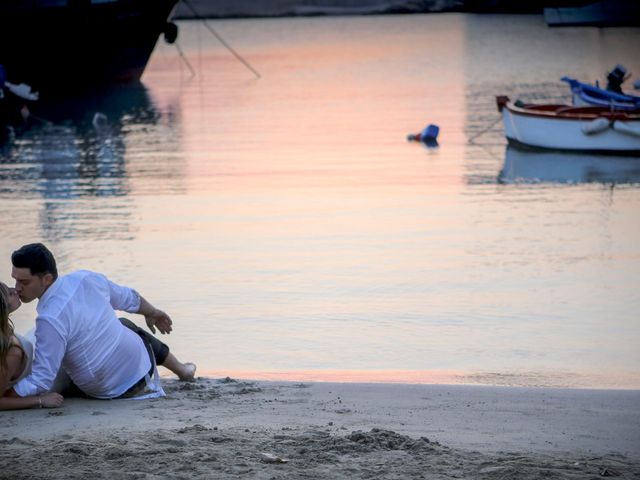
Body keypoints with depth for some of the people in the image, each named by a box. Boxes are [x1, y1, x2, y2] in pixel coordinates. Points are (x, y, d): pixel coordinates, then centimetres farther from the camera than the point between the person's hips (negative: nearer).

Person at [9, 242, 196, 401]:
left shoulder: (50, 320, -35)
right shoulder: (86, 278, -14)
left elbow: (40, 382, -33)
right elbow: (131, 299, 6)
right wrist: (153, 313, 27)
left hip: (111, 392, -4)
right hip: (141, 365, 5)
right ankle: (183, 370, 63)